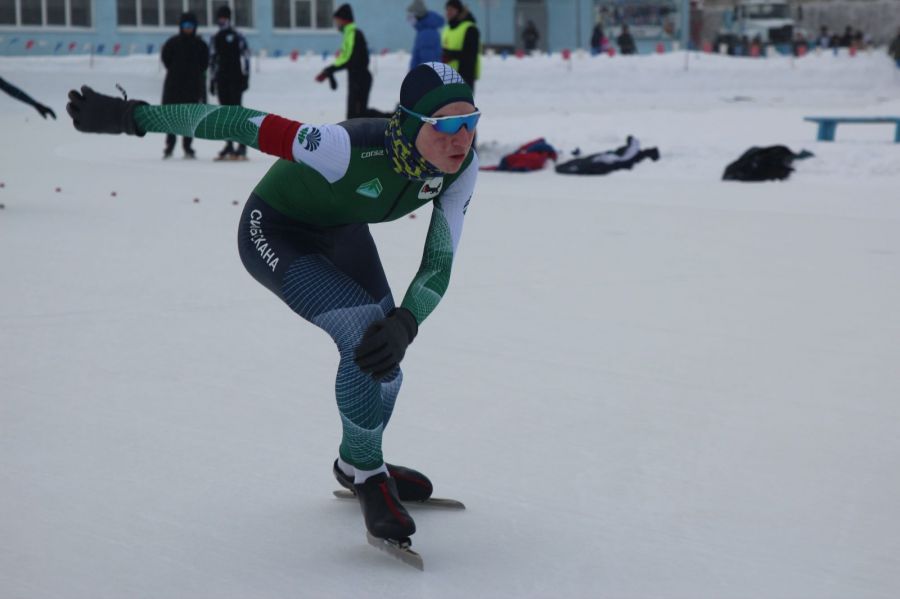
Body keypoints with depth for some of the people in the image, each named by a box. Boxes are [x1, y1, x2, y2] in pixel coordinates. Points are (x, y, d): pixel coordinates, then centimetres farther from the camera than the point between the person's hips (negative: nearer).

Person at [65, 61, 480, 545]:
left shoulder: (461, 166, -23)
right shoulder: (352, 149, -41)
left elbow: (439, 263, -18)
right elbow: (240, 123, -35)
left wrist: (404, 323, -37)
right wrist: (128, 116, -31)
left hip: (340, 231, 7)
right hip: (274, 232, -7)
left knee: (385, 352, 8)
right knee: (366, 338, -22)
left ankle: (357, 464, 38)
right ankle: (366, 476, 2)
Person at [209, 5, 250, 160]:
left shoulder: (237, 37, -1)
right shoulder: (216, 38, 15)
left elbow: (245, 56, -3)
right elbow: (212, 60, 18)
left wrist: (245, 76, -8)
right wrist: (212, 80, 15)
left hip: (236, 79, -5)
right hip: (222, 79, 5)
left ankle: (242, 146, -12)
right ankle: (229, 145, 11)